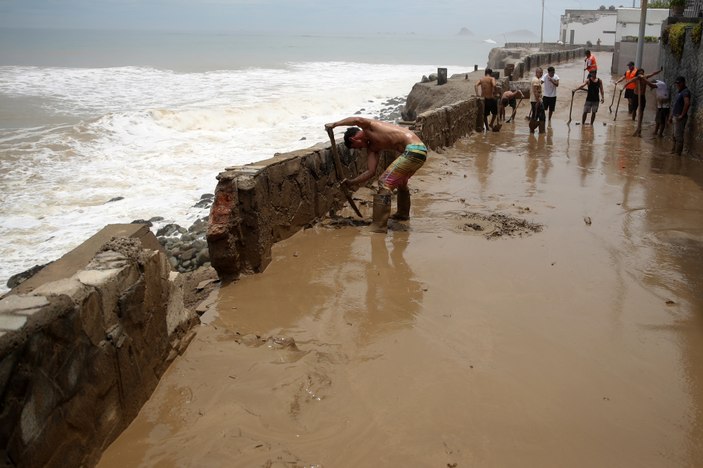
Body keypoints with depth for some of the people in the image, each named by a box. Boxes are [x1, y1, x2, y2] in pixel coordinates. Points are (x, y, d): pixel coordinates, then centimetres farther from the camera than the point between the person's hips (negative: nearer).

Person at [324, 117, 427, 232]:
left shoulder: (369, 127, -2)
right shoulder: (372, 146, 19)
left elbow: (357, 120, -26)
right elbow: (371, 171, 15)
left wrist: (334, 124, -19)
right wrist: (352, 182, 16)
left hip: (413, 150, -10)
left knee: (384, 183, -9)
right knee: (401, 182, 33)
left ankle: (379, 226, -8)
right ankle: (403, 214, 56)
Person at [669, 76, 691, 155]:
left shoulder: (685, 92, -14)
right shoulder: (679, 92, 17)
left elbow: (687, 103, -29)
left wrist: (682, 115, -26)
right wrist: (671, 115, 19)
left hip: (680, 118, -10)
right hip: (675, 117, 10)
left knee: (678, 136, -6)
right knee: (675, 136, 16)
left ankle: (677, 153, -2)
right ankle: (673, 151, 25)